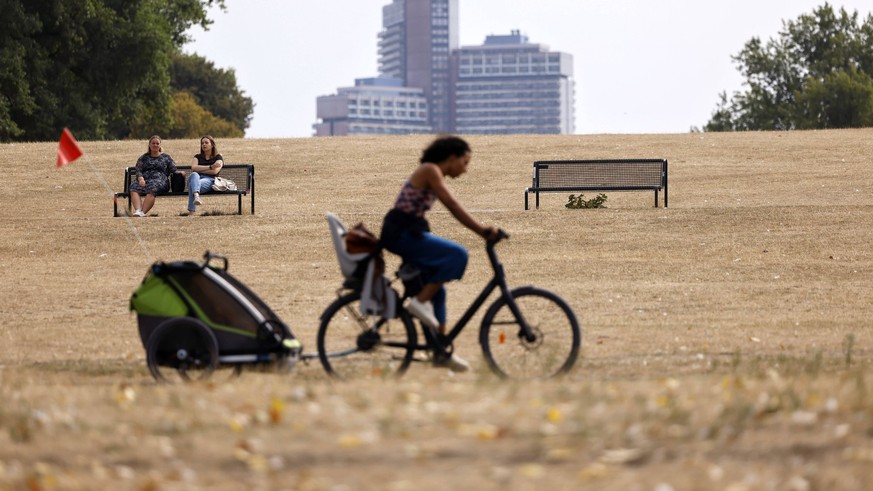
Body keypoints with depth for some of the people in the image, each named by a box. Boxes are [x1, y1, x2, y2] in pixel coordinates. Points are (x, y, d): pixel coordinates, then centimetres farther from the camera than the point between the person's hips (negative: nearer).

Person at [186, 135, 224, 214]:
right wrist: (210, 167, -4)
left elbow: (215, 171, -2)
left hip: (209, 180, -3)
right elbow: (193, 168, 4)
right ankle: (196, 196, -70)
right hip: (196, 178, 3)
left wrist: (199, 169, 2)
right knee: (194, 175, -38)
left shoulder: (218, 157, 18)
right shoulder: (198, 157, 28)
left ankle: (191, 211, -60)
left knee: (192, 185, -37)